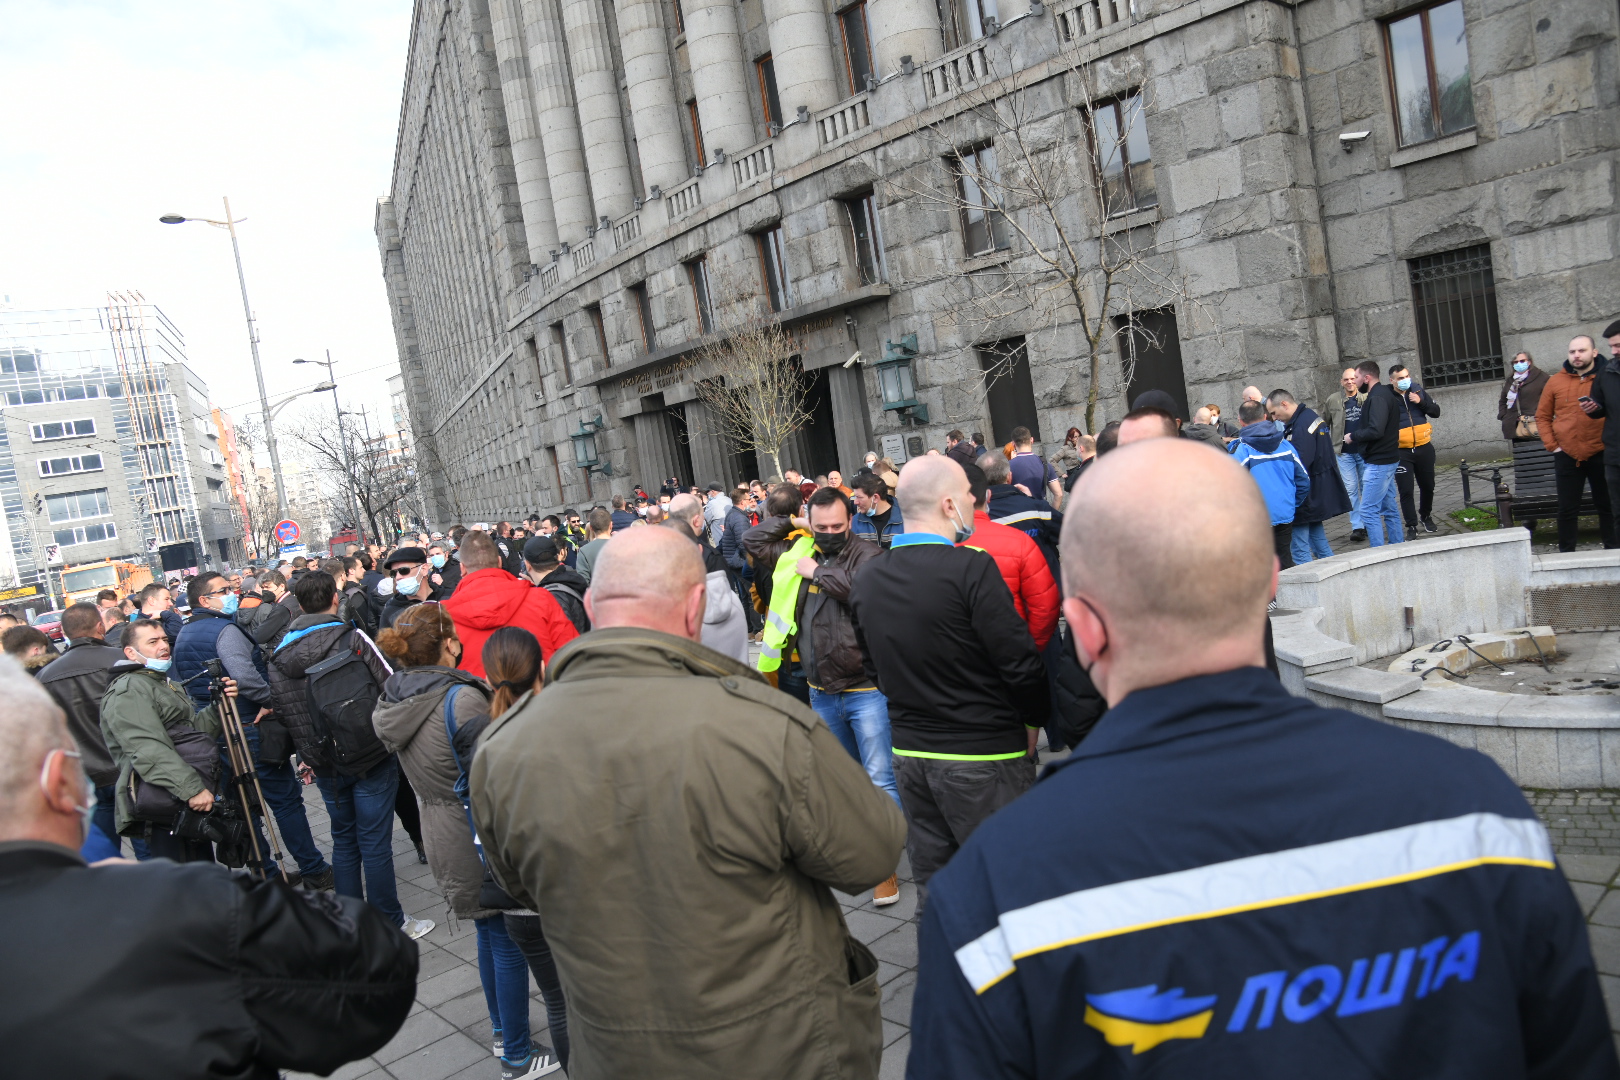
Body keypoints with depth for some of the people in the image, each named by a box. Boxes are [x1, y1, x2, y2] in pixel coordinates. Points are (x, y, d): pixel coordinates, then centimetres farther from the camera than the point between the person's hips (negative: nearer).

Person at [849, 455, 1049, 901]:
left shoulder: (867, 577, 2)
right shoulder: (971, 568, -18)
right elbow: (1019, 661, -16)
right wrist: (1033, 720, 0)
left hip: (909, 750, 6)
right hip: (982, 755, -6)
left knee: (932, 882, 16)